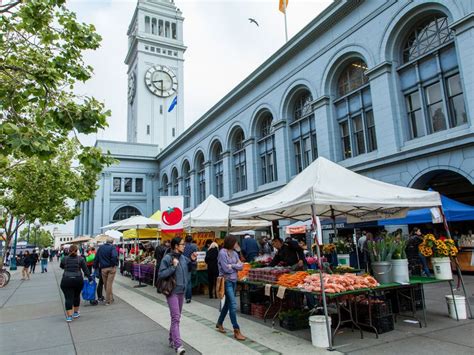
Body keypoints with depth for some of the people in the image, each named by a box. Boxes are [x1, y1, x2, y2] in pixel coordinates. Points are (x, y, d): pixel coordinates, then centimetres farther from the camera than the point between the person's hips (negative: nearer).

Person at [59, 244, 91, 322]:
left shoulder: (64, 259, 3)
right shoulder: (80, 259, -1)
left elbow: (61, 266, 21)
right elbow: (85, 269, 0)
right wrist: (89, 277, 9)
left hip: (66, 281, 0)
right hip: (78, 280, 0)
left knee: (68, 298, 1)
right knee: (76, 296, 17)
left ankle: (69, 316, -4)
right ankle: (76, 313, 26)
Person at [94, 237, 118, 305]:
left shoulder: (100, 247, 7)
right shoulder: (112, 247, -9)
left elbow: (96, 258, 11)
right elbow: (114, 256, -25)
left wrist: (95, 267, 17)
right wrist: (115, 264, -11)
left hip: (103, 268, 3)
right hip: (111, 268, -3)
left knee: (105, 284, 15)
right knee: (109, 284, 2)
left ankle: (110, 298, 25)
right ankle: (108, 301, 7)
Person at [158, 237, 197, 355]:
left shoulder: (183, 257, 3)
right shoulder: (167, 258, -15)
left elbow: (189, 269, 18)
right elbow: (161, 274, -18)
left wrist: (193, 260, 0)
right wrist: (173, 267, -24)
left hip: (181, 291, 7)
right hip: (172, 292, -7)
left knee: (177, 317, 17)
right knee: (176, 318, -10)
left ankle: (172, 339, 32)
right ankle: (178, 345, -9)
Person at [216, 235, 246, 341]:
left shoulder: (234, 253, 8)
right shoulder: (222, 253, -13)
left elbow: (241, 266, 3)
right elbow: (226, 269, -16)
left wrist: (232, 266, -13)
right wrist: (236, 266, -3)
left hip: (234, 280, 8)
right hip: (227, 281, -8)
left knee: (228, 303, 17)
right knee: (233, 305, -9)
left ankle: (219, 323, 36)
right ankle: (236, 331, -3)